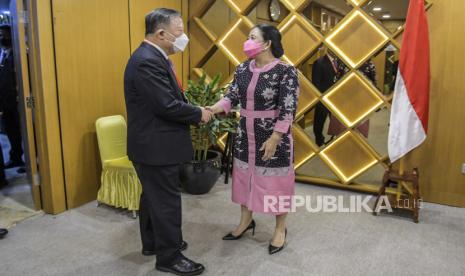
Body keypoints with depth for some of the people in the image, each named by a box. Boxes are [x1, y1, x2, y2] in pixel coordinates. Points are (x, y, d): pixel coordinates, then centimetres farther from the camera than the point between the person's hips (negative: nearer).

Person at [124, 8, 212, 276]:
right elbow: (168, 106, -26)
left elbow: (170, 99, 13)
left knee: (154, 196, 21)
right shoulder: (147, 61, -22)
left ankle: (153, 243, 38)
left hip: (155, 143, 11)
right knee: (166, 201, 1)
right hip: (156, 146, -11)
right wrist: (199, 114, -12)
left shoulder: (154, 57, 11)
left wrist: (195, 110, 1)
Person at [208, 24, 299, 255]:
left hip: (273, 136, -6)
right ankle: (246, 220, 36)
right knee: (244, 175, 15)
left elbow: (288, 108, -17)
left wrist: (275, 138, -22)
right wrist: (212, 110, -17)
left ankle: (280, 229, 25)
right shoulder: (243, 69, 5)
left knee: (275, 180, 6)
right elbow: (232, 96, 0)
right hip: (246, 134, 6)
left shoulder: (285, 71, -14)